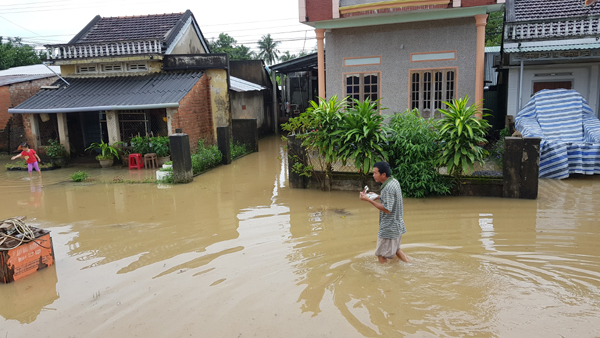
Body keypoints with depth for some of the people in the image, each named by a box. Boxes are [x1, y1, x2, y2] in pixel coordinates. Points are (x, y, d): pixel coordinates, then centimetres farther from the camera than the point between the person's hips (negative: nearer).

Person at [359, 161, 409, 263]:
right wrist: (377, 196, 10)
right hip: (397, 225, 10)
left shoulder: (388, 188, -26)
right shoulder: (394, 181, 4)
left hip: (388, 228, -10)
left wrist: (369, 200, -28)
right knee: (396, 250, 27)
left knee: (381, 255, 3)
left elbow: (387, 209, -27)